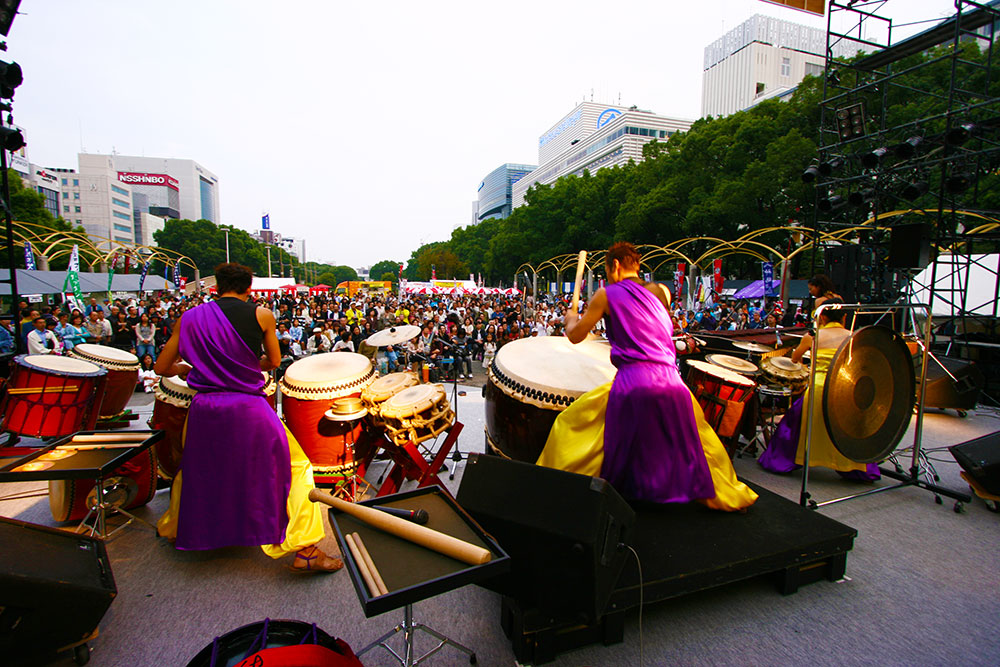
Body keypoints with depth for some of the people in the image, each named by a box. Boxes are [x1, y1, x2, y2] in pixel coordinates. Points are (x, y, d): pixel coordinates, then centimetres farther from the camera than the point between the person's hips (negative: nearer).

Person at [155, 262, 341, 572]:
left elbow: (162, 368, 14)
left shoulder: (189, 318, 7)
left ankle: (173, 528, 53)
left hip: (204, 409, 4)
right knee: (295, 466, 7)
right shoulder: (261, 315, -2)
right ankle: (304, 550, 5)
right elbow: (273, 361, 10)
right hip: (248, 410, -4)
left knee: (194, 467, 30)